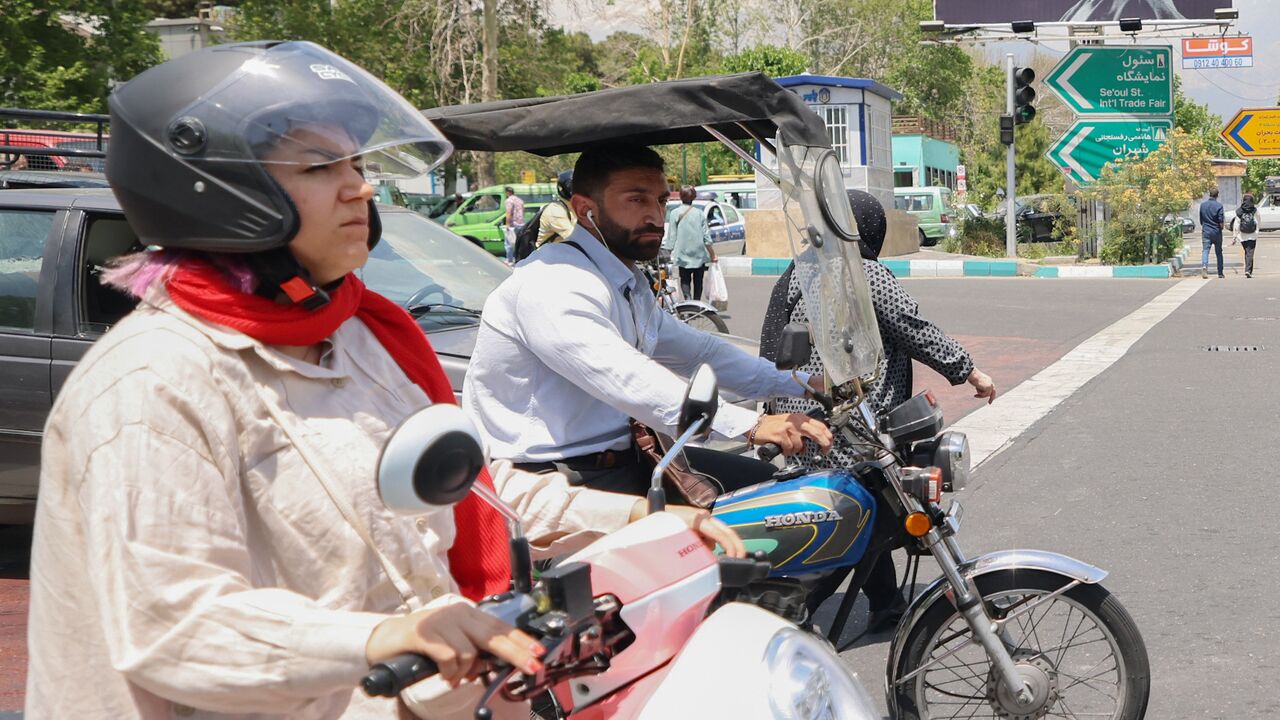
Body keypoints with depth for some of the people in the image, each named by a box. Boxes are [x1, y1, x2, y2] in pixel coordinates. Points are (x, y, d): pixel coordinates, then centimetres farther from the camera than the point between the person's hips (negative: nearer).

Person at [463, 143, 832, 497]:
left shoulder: (629, 286, 15)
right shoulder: (556, 287, -19)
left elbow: (698, 351, 23)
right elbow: (629, 384, -29)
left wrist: (803, 385, 16)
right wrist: (752, 426, -31)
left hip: (614, 457, 10)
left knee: (764, 481, 4)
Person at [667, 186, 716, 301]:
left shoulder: (674, 213, -4)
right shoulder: (699, 213, -2)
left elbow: (673, 236, -5)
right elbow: (706, 236, -1)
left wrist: (672, 252, 3)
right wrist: (713, 254, 5)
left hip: (682, 254, -1)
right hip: (699, 254, 1)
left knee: (685, 279, 10)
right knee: (698, 281, 13)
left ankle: (687, 297, -15)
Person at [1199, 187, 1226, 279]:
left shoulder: (1202, 205, 2)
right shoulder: (1219, 205, -9)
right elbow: (1221, 221, -11)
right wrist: (1221, 227, 9)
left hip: (1206, 231, 1)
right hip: (1216, 232, -1)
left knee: (1205, 250, -5)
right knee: (1219, 252, 10)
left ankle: (1204, 266, -31)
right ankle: (1220, 273, 16)